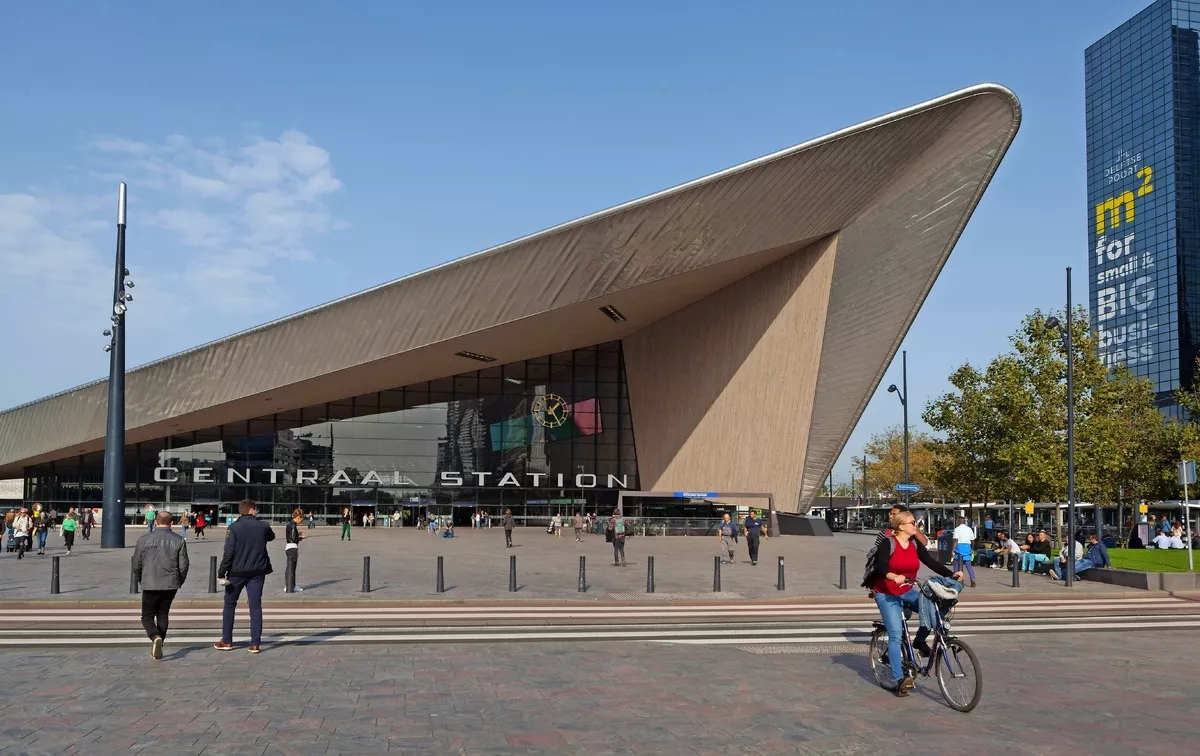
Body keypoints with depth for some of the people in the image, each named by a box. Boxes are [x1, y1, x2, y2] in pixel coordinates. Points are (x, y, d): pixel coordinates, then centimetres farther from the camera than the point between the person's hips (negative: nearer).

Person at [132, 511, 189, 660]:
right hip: (170, 585, 1)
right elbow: (184, 565, -2)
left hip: (150, 586, -1)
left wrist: (141, 580, 20)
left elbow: (136, 565, 2)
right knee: (163, 615, 15)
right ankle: (158, 647, 13)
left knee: (147, 616, 8)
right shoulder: (179, 541, -1)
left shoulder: (144, 539, 0)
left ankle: (155, 637, -19)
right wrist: (179, 582, 15)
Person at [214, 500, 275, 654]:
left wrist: (221, 572, -9)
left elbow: (228, 552, -14)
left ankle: (227, 641, 20)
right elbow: (271, 536, 23)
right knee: (255, 606, 4)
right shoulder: (263, 526, -1)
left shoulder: (234, 527, -10)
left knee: (229, 605, 14)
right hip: (257, 572, 2)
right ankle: (255, 644, 2)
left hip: (237, 572, -2)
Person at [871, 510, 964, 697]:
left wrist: (951, 574, -18)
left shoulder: (915, 544, 2)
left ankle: (920, 641, 5)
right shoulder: (888, 543, -14)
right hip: (887, 595, -6)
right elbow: (881, 567, -25)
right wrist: (894, 577, -44)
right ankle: (897, 679, -14)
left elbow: (931, 562, -5)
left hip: (907, 591, 6)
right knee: (896, 635, -15)